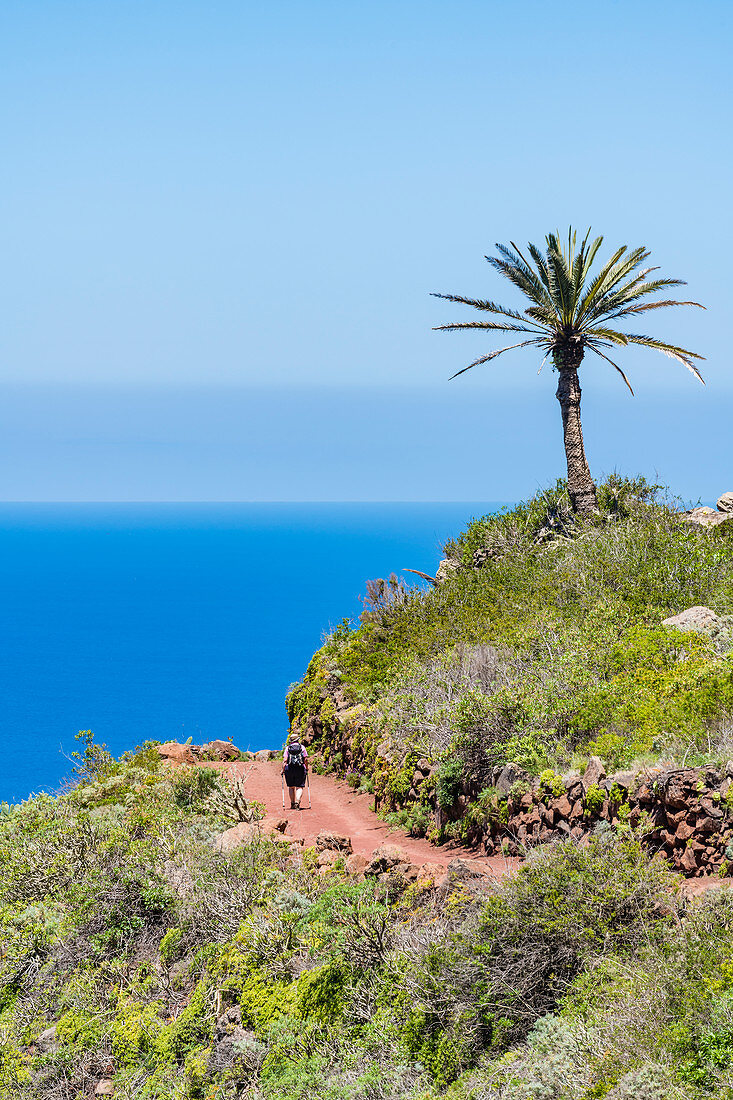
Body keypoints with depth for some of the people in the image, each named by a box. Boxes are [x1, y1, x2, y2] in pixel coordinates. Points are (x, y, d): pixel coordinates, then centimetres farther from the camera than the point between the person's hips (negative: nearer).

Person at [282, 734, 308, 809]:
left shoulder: (287, 748, 4)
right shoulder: (302, 747, 4)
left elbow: (285, 760, -4)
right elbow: (305, 759, 1)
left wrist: (283, 770, 0)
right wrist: (307, 769, 12)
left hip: (289, 769, 1)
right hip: (300, 769, -1)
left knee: (291, 787, 15)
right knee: (299, 787, 0)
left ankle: (292, 803, 15)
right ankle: (297, 802, -19)